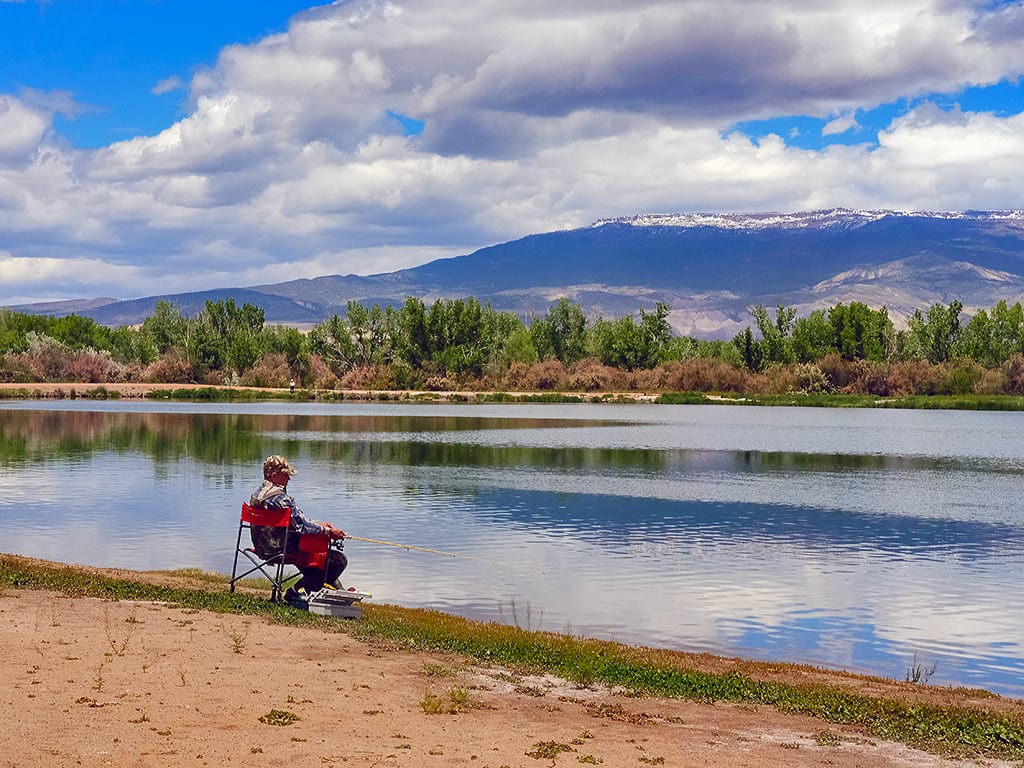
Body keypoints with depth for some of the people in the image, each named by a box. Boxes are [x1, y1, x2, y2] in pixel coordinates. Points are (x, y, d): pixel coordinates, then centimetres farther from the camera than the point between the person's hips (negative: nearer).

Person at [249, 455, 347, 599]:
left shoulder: (257, 494, 9)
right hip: (280, 548, -11)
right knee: (339, 560, -8)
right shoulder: (279, 496, -23)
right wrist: (328, 531, -11)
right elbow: (302, 526, -22)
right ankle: (297, 592, -6)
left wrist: (319, 524, 12)